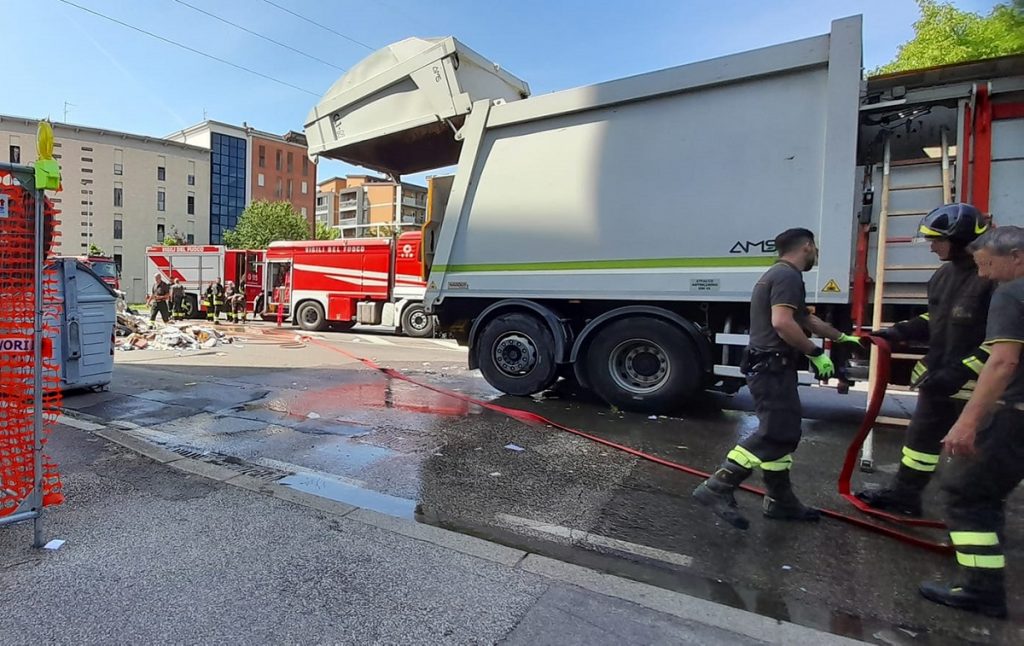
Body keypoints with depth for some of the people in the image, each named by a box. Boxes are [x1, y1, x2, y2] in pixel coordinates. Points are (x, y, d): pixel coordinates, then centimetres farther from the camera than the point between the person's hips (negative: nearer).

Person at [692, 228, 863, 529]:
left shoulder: (780, 275, 21)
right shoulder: (788, 276, -12)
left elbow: (807, 319, 33)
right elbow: (782, 323, -27)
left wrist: (842, 337, 42)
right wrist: (816, 353, -17)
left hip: (770, 367, 11)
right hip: (772, 367, -11)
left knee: (782, 434, 14)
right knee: (775, 435, -12)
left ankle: (780, 500, 23)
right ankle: (718, 488, -13)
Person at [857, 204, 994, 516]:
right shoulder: (944, 275, 7)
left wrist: (960, 373, -25)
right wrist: (898, 332, 3)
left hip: (977, 385, -8)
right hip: (938, 378, 9)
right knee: (921, 435, 18)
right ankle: (902, 495, 33)